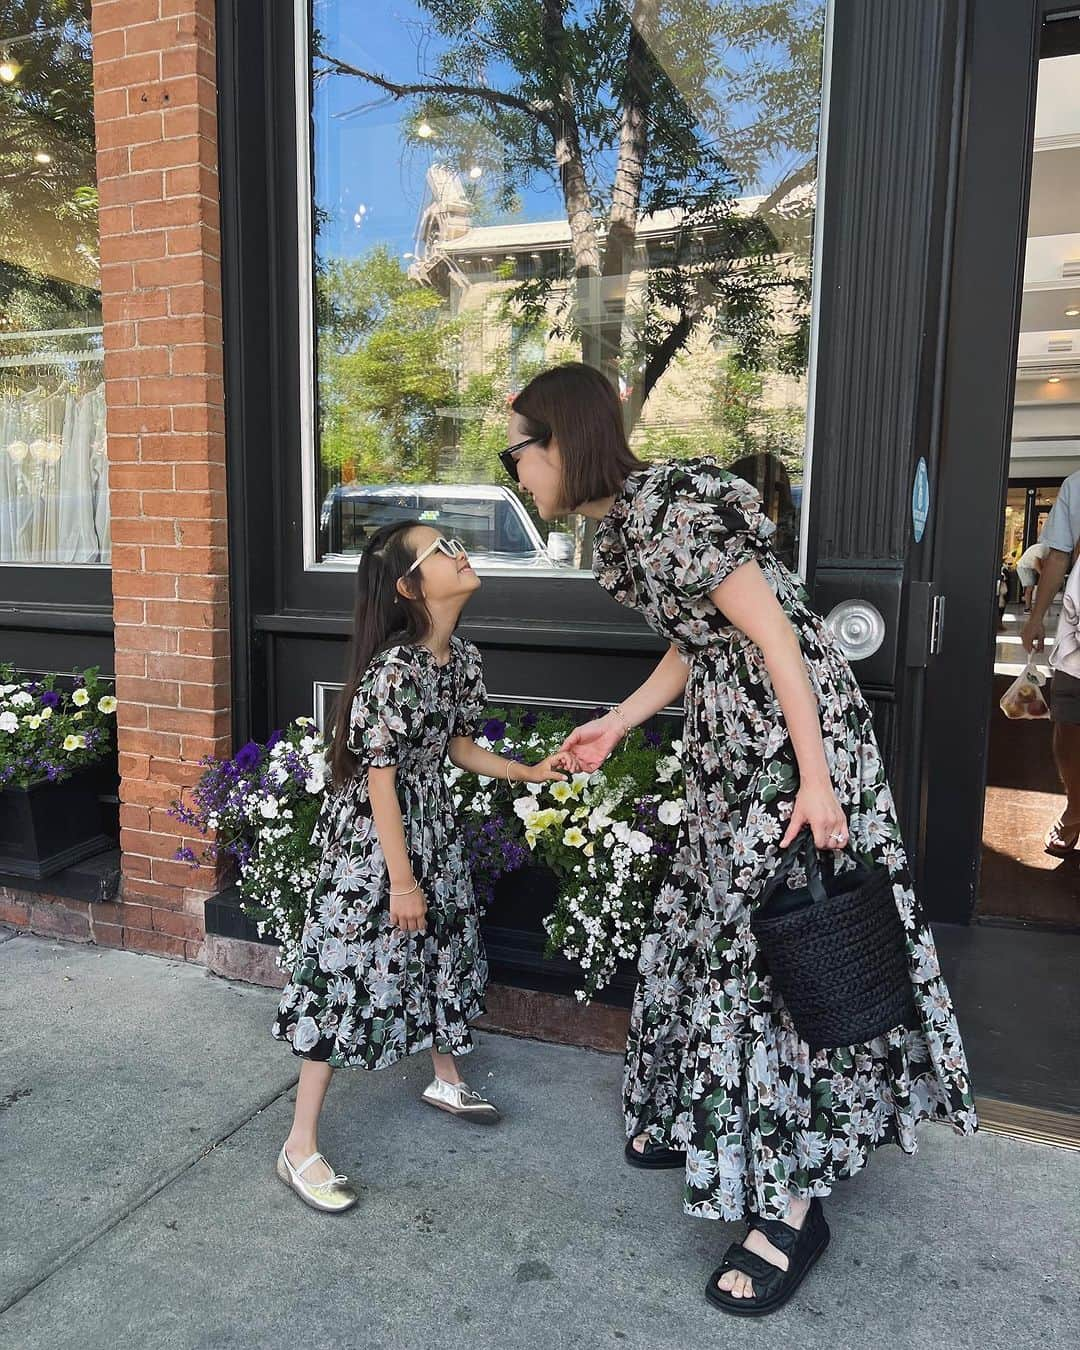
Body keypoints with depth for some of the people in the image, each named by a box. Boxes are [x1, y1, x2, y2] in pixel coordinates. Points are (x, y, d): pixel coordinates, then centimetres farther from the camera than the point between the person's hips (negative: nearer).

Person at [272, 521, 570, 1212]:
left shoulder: (463, 657, -1)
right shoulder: (393, 669, -27)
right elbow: (379, 780, -23)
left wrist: (529, 772, 6)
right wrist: (401, 881, -19)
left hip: (432, 825, 9)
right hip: (371, 834, -8)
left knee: (446, 943, 20)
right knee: (351, 971, -2)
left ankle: (446, 1079, 45)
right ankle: (300, 1146, 12)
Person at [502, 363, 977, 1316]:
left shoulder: (661, 509, -20)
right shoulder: (625, 516, 9)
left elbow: (776, 635, -22)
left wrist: (815, 780, -22)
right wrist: (614, 727, 20)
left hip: (788, 741, -10)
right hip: (732, 746, 10)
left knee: (773, 946, -3)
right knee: (712, 922, 18)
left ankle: (793, 1203, 14)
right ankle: (698, 1119, 38)